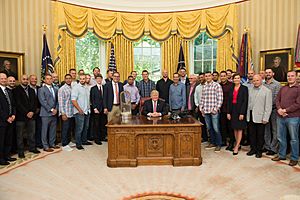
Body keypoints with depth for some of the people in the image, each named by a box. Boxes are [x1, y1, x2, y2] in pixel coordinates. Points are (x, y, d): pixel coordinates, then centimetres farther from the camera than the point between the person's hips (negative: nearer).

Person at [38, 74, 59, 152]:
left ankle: (52, 144, 22)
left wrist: (56, 109, -2)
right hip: (46, 113, -6)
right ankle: (46, 146, 10)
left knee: (53, 130, 11)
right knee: (45, 130, 2)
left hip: (54, 113, 6)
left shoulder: (55, 90, 16)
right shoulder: (41, 89, -3)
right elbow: (43, 101, -11)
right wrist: (51, 110, -14)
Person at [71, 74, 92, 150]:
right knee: (79, 128, -2)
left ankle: (84, 141, 30)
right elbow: (73, 100, -16)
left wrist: (89, 107, 11)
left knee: (86, 127, 16)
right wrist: (79, 110, -18)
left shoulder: (86, 88, 13)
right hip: (79, 112, -7)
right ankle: (78, 144, 9)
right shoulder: (75, 87, -9)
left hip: (87, 111, 7)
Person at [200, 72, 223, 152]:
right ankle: (212, 142, 27)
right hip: (205, 111, 6)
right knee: (209, 128, 13)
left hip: (214, 111, -5)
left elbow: (220, 98, -9)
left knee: (216, 128, -2)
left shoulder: (217, 85, -4)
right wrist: (201, 108, 9)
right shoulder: (204, 86, 14)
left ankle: (218, 144, 13)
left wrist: (216, 109, -13)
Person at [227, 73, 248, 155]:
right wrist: (228, 112, 2)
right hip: (233, 110, 5)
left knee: (240, 129, 1)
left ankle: (236, 147, 5)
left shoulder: (244, 88, -4)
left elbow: (245, 101, -9)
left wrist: (242, 113, -15)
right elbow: (228, 101, 8)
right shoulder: (231, 89, 9)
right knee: (235, 128, 10)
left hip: (240, 110, -4)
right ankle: (237, 144, 23)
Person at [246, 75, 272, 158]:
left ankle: (259, 151, 21)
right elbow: (248, 103, 8)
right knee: (251, 134, 11)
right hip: (251, 116, 4)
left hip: (260, 117, -4)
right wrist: (247, 114, 3)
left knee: (260, 135, 7)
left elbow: (268, 106, -7)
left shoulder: (267, 91, -4)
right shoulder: (250, 90, 9)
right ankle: (253, 149, 25)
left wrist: (265, 118, -12)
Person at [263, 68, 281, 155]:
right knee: (266, 129, 11)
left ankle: (273, 148, 9)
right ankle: (267, 146, 21)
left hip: (273, 109, -4)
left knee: (274, 129, 2)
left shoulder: (277, 84, -3)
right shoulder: (263, 84, 9)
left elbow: (276, 98, -9)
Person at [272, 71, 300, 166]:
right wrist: (279, 109, -8)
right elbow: (277, 100, 10)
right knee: (281, 137, 14)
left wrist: (285, 110, -14)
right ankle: (282, 155, 29)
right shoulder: (283, 88, 13)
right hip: (280, 117, 5)